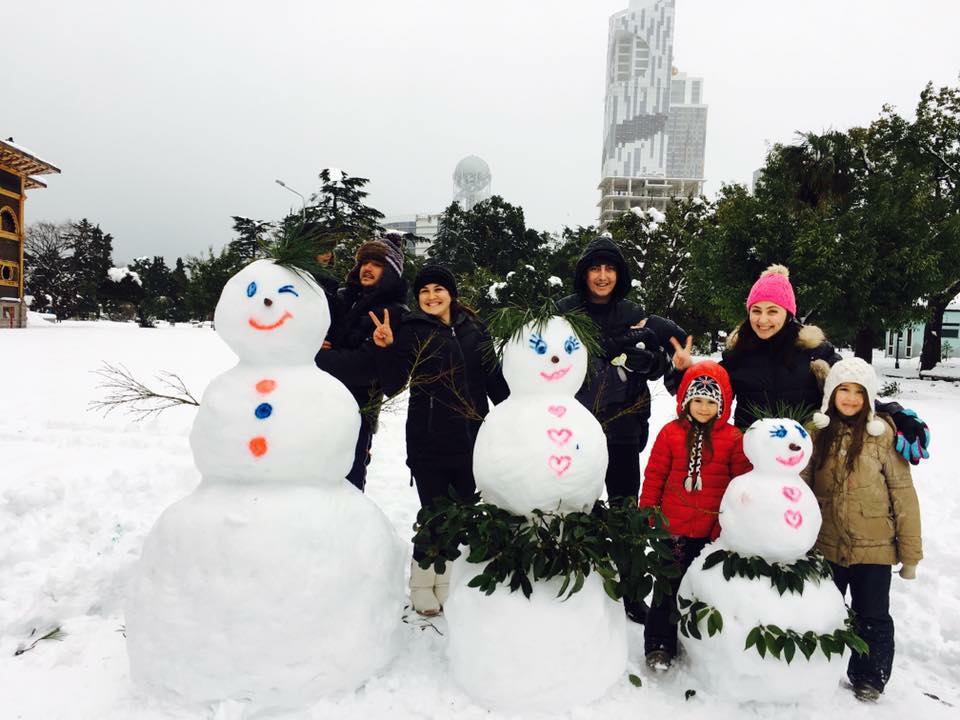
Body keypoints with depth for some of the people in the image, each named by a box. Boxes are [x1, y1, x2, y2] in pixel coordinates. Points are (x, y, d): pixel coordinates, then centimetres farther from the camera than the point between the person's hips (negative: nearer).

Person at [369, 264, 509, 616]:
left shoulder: (472, 328, 8)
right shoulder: (412, 330, -3)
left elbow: (494, 377, 13)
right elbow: (392, 386, -10)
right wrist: (387, 348, -25)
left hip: (472, 437, 4)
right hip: (429, 439, -4)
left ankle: (448, 578, 32)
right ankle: (423, 583, 22)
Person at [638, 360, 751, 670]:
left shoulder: (734, 439, -2)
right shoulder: (671, 433, -3)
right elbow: (654, 476, 1)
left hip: (714, 531, 1)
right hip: (673, 527, 0)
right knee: (669, 586, 9)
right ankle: (659, 645, 21)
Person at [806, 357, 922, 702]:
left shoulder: (883, 434, -12)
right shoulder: (818, 431, -2)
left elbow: (903, 493, -9)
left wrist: (910, 551, -7)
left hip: (873, 547, -3)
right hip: (825, 546, 4)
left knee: (872, 619, 12)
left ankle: (869, 679, 34)